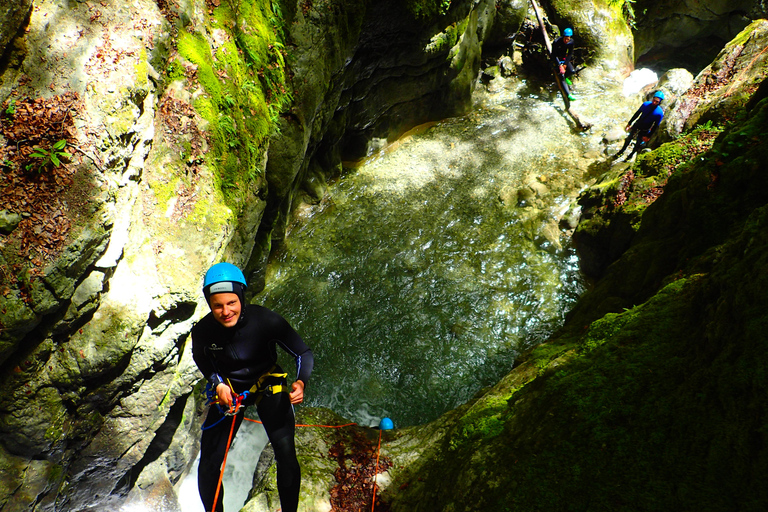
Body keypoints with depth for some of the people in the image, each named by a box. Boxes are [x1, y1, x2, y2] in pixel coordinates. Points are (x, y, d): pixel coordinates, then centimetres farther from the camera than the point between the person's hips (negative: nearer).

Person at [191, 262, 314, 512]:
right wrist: (217, 383, -12)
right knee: (208, 466, -2)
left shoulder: (266, 320, -28)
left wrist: (301, 381, -35)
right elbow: (201, 359, 5)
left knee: (287, 457, -12)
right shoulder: (202, 331, -21)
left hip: (268, 386, -1)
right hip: (228, 390, 2)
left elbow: (303, 353, -17)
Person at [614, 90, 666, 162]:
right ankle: (621, 151, 43)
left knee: (638, 145, 13)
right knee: (628, 139, 19)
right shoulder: (646, 104, -17)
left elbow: (655, 126, -16)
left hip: (644, 131, -3)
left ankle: (630, 155, 40)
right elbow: (637, 113, -2)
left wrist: (648, 136, -12)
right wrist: (629, 123, 3)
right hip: (637, 125, 3)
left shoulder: (660, 113, -26)